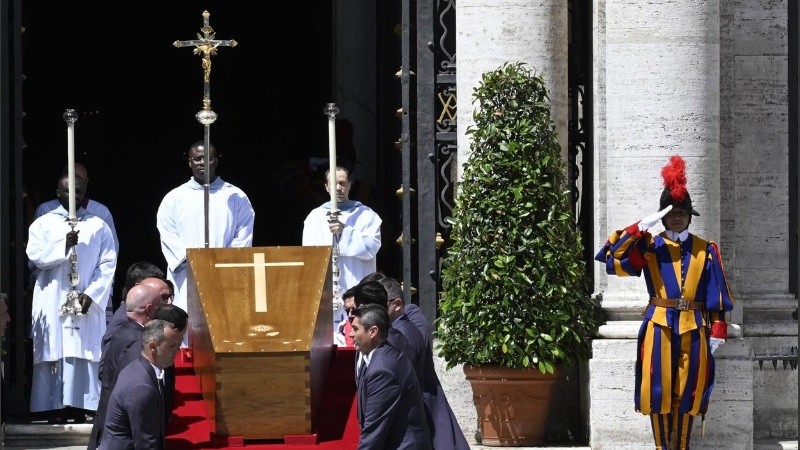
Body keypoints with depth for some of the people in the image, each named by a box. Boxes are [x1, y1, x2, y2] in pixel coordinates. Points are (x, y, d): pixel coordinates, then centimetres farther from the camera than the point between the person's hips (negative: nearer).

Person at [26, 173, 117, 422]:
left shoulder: (98, 226, 8)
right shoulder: (43, 224, 8)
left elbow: (107, 265, 1)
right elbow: (35, 256, -5)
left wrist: (91, 294, -11)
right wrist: (63, 246, -19)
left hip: (88, 302, 0)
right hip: (52, 302, 0)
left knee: (85, 352, -5)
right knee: (55, 352, -4)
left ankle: (82, 406, -3)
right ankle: (56, 407, -2)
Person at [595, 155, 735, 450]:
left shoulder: (705, 250, 6)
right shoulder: (649, 246, 2)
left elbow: (717, 294, 6)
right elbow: (611, 257, -11)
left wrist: (718, 330, -1)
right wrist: (640, 228, -17)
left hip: (694, 328, 1)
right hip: (659, 326, -1)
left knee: (687, 393, 3)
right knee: (659, 392, 0)